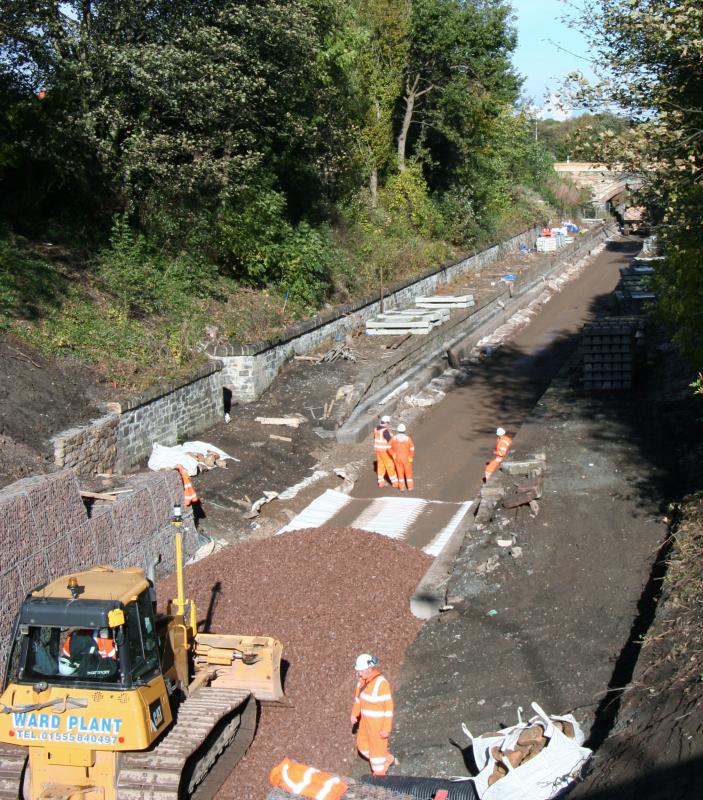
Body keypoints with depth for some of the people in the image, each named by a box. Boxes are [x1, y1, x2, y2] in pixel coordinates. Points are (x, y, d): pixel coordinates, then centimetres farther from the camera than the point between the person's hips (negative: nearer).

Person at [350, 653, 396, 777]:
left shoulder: (381, 684, -29)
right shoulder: (363, 680, -6)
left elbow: (388, 707, -23)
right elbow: (359, 696, 12)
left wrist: (386, 729, -20)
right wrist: (354, 714, 9)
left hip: (378, 722, -8)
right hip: (366, 720, 8)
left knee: (377, 748, 10)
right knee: (362, 744, 22)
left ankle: (379, 774, 31)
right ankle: (388, 759, 39)